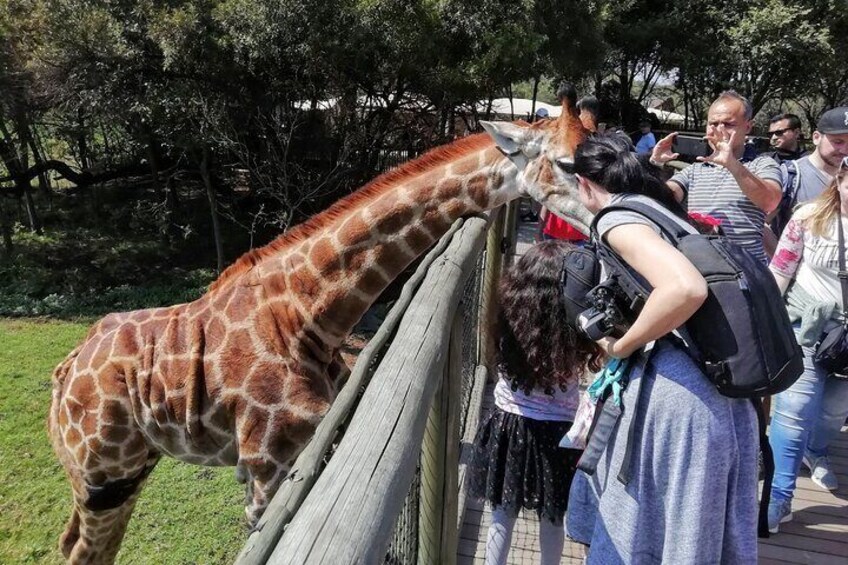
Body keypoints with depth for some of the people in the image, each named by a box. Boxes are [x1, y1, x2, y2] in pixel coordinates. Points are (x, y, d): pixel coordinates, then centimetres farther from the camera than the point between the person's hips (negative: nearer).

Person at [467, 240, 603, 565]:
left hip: (509, 427, 1)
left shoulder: (510, 316, -13)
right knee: (553, 520, 21)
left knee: (503, 517, 17)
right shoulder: (575, 330, -20)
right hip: (556, 434, -1)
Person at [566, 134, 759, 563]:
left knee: (644, 527, 8)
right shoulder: (658, 207, 15)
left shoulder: (617, 218, -12)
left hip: (679, 390, -9)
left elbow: (686, 288, -29)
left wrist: (621, 346, -15)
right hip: (717, 385, 9)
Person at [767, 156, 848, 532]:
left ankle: (816, 452, 50)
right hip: (806, 323, -2)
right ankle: (781, 496, 5)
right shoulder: (809, 217, -7)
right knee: (796, 408, -6)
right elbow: (780, 271, -3)